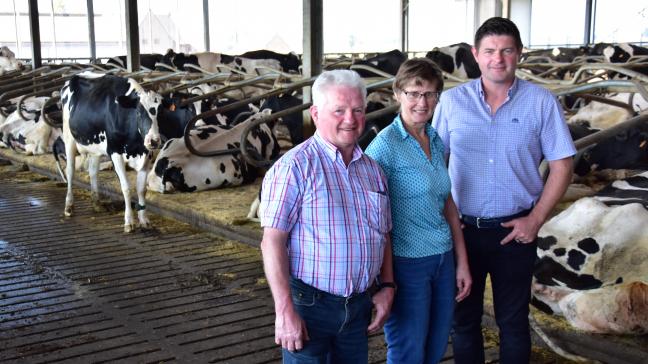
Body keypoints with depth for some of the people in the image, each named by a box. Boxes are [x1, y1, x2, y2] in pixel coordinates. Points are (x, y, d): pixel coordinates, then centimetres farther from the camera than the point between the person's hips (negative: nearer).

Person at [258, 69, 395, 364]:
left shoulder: (372, 170, 9)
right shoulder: (294, 167, -13)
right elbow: (272, 242, -17)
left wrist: (387, 287, 6)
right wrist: (285, 312, -20)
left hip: (359, 306, 6)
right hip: (309, 306, -6)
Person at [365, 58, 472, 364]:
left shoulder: (436, 141, 7)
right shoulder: (385, 146, -15)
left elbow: (447, 204, 12)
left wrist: (462, 262, 12)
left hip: (443, 259, 7)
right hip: (406, 262, -7)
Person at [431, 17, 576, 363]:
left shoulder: (541, 102, -5)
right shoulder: (451, 101, -2)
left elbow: (561, 167, -1)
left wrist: (536, 219, -7)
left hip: (515, 230, -1)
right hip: (462, 228, 1)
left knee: (512, 321, 13)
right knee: (463, 319, 14)